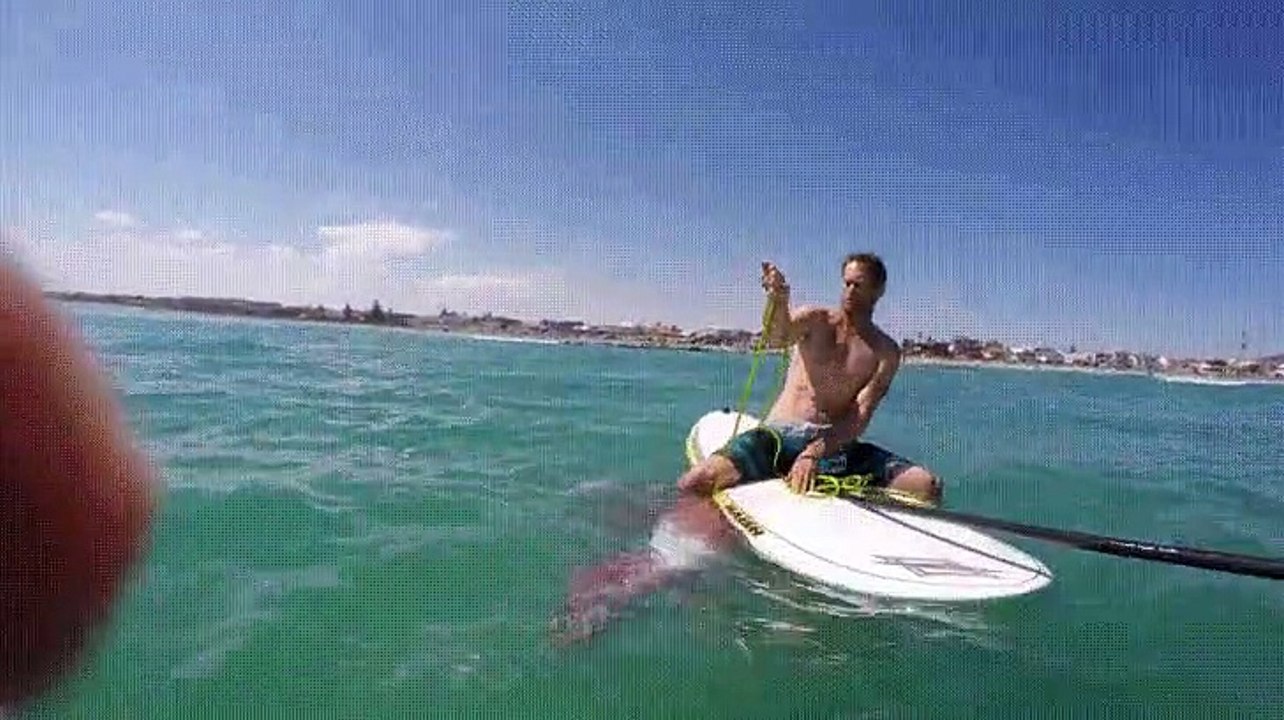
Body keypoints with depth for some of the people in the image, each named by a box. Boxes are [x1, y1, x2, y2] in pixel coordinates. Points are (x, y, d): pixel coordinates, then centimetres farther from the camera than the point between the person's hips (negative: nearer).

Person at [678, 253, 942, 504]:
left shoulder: (886, 351, 9)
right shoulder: (815, 320, 9)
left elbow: (861, 415, -4)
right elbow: (777, 338, -15)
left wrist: (815, 453, -21)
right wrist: (779, 304, -39)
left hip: (836, 445, 2)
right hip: (779, 435, -2)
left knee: (927, 486, -19)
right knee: (695, 483, -28)